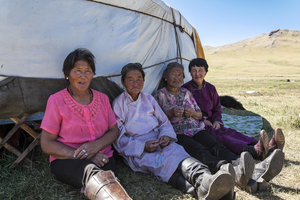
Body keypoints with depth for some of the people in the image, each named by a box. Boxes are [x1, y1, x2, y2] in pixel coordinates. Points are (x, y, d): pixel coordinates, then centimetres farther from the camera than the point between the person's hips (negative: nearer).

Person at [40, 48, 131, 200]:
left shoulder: (102, 98, 10)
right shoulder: (56, 100, -1)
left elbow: (113, 131, 11)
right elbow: (46, 144, -3)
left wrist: (96, 145, -11)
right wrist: (79, 154, -17)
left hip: (102, 158, 4)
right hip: (66, 161, -3)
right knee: (90, 170, -41)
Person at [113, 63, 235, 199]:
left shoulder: (148, 99, 16)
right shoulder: (118, 104, 3)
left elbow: (164, 122, 17)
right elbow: (118, 138, -3)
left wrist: (166, 135, -7)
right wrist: (142, 146, -18)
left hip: (158, 141, 4)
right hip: (136, 151, -3)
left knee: (176, 151, -32)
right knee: (161, 161, -36)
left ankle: (205, 181, -61)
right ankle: (198, 189, -62)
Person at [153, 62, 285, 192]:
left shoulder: (186, 92, 20)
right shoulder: (159, 95, 7)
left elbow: (200, 115, 22)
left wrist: (193, 113, -1)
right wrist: (170, 113, -13)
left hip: (197, 130, 5)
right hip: (177, 134, -4)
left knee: (217, 147, -25)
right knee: (201, 152, -34)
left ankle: (256, 172, -48)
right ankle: (236, 173, -61)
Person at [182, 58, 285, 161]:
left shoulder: (210, 88, 14)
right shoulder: (185, 89, -4)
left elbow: (217, 109, 20)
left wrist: (216, 121, -1)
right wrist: (201, 120, -13)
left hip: (210, 123, 5)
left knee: (230, 132, -24)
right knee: (217, 134, -33)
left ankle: (269, 148, -46)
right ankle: (254, 151, -58)